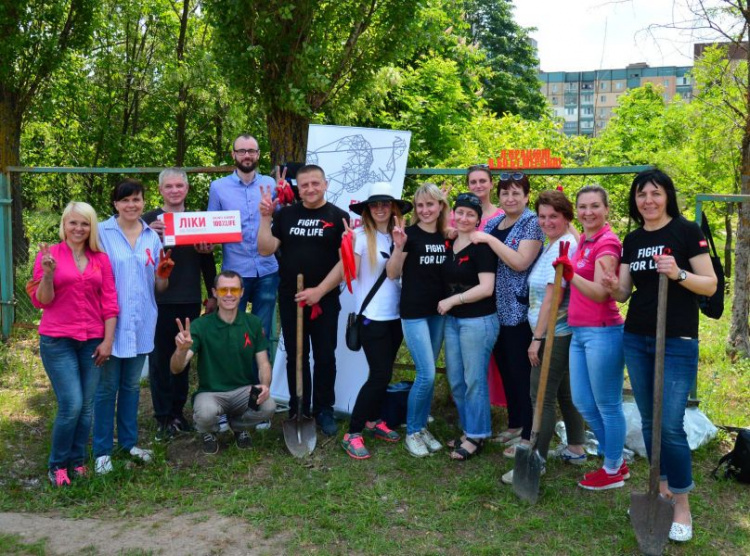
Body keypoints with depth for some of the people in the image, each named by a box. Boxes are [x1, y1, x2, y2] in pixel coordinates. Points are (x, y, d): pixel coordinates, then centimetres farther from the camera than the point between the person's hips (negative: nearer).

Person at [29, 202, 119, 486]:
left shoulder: (101, 259, 6)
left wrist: (108, 341, 0)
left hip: (92, 342, 3)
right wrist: (48, 273, -18)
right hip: (58, 341, -3)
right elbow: (41, 301, -1)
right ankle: (57, 465, 10)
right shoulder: (48, 255, -1)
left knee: (87, 406, 4)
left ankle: (77, 461, 21)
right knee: (72, 404, -9)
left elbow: (109, 303, 6)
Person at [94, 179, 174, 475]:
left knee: (132, 385, 16)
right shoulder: (102, 233, -6)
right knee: (107, 387, 3)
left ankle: (129, 441, 29)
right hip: (110, 321, -4)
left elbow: (158, 286, 9)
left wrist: (164, 273, -12)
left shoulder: (152, 236, 6)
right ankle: (102, 450, 14)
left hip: (141, 323, 4)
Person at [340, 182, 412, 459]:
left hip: (395, 314, 5)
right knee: (381, 374, -9)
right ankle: (352, 433, 0)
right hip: (372, 315, -5)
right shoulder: (361, 235, -9)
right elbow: (351, 274, -15)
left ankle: (374, 420, 33)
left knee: (383, 373, 13)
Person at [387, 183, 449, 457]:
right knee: (427, 374, -10)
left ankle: (422, 427, 24)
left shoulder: (446, 237, 8)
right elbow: (393, 274, -10)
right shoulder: (410, 234, -8)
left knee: (428, 374, 12)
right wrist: (399, 247, -23)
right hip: (414, 312, -6)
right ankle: (411, 432, 6)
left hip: (438, 311, 6)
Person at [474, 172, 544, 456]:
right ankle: (514, 424, 29)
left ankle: (528, 435, 8)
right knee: (505, 369, 15)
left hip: (520, 310, -7)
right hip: (496, 308, 7)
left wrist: (489, 239, -18)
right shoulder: (493, 223, 12)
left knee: (522, 372, -2)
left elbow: (521, 262, -21)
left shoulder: (532, 223, -8)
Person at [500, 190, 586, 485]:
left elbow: (553, 296, -21)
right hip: (561, 333, 10)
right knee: (564, 392, 19)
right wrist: (540, 334, 14)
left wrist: (537, 337, -19)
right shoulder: (555, 244, 13)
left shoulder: (563, 246, -17)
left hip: (554, 334, -10)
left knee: (542, 398, -5)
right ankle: (576, 449, 31)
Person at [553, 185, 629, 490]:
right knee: (583, 403, 16)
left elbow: (601, 293, -21)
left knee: (607, 406, 4)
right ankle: (617, 459, 31)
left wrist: (571, 275, -36)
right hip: (579, 331, 10)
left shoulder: (607, 243, -13)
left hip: (602, 333, -9)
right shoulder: (584, 240, 12)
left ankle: (613, 470, 19)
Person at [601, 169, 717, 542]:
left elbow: (710, 285, -8)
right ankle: (661, 490, 27)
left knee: (671, 424, -7)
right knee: (648, 421, 12)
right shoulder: (632, 240, 10)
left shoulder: (687, 231, -6)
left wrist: (678, 274, -26)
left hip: (677, 342, -6)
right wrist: (613, 287, -12)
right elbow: (624, 293, 11)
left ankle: (682, 506, 8)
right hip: (636, 340, 6)